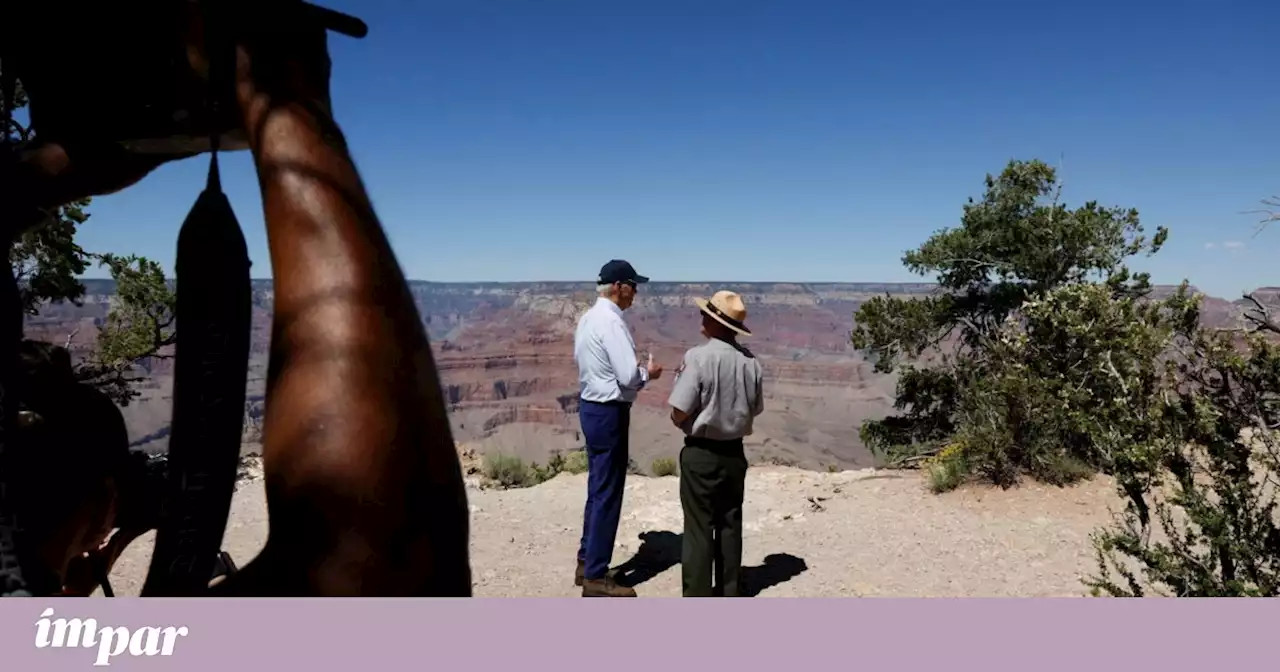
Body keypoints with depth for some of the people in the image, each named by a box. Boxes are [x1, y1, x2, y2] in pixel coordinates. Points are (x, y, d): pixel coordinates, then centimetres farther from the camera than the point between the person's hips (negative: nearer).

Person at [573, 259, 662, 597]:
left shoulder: (587, 319, 8)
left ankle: (586, 562, 30)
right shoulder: (611, 322, -20)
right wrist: (648, 373, -3)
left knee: (597, 488, 19)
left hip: (590, 406, 10)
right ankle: (595, 577, 10)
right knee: (608, 494, 0)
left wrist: (636, 371, 17)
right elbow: (628, 376, -25)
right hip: (609, 412, -10)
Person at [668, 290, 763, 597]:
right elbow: (755, 409, 8)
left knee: (699, 527, 4)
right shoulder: (751, 361, -2)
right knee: (730, 523, 16)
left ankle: (697, 598, 11)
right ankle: (729, 591, 27)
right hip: (734, 452, 5)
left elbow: (679, 412, -19)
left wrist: (681, 422, 3)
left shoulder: (698, 357, -19)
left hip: (700, 454, -5)